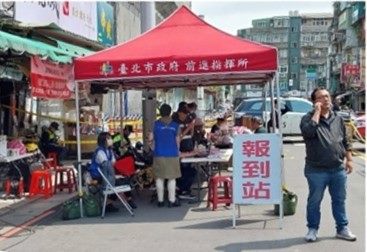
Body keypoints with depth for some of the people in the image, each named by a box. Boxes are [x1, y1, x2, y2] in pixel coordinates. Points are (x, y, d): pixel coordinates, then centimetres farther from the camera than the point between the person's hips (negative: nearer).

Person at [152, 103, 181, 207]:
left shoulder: (155, 124, 0)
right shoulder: (175, 125, 0)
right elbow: (177, 140, 4)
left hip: (159, 155, 1)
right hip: (172, 154, -1)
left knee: (159, 178, 7)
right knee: (172, 178, 4)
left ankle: (160, 200, 11)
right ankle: (172, 201, 6)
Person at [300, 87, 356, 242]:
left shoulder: (338, 119, 11)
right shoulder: (309, 118, -4)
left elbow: (345, 142, 17)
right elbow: (308, 132, -28)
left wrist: (349, 160, 11)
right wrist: (317, 112, -19)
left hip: (338, 169, 4)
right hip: (317, 170, -4)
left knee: (339, 200, 13)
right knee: (314, 201, 6)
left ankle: (342, 229, 25)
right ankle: (312, 229, 20)